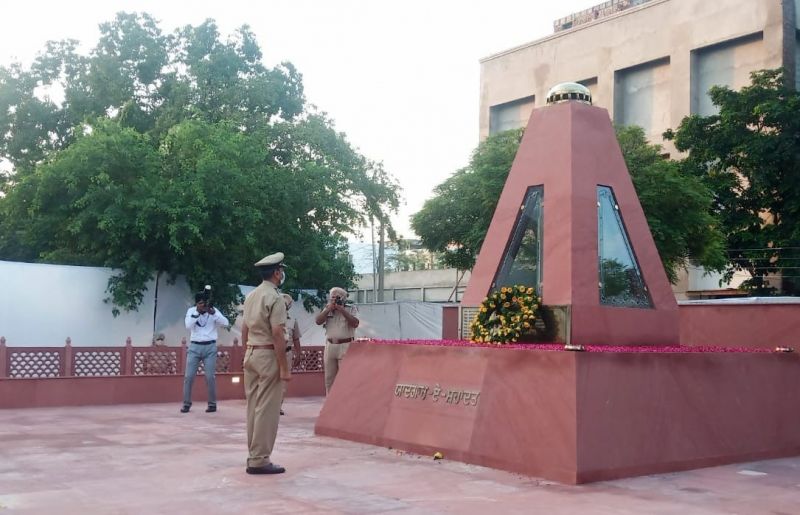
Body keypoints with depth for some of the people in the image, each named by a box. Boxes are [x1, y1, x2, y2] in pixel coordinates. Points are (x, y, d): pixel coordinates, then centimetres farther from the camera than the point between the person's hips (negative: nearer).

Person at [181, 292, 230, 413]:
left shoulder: (214, 310, -1)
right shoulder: (191, 311, 0)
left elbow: (226, 323, -12)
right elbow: (188, 326, -15)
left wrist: (213, 313, -24)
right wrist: (197, 312, -22)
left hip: (210, 347, -1)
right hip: (194, 346, 1)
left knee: (210, 377, -1)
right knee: (189, 376, -2)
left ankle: (212, 404, 9)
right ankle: (187, 404, 8)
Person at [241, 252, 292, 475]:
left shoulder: (251, 296, 12)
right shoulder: (275, 298, -13)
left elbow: (244, 330, 15)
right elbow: (277, 334, -18)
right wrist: (284, 367, -16)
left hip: (251, 354, 8)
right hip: (268, 355, -8)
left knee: (253, 407, 12)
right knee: (267, 409, -4)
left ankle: (253, 456, 17)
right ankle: (259, 460, -3)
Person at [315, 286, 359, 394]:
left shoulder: (351, 309, 3)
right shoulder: (327, 308, 14)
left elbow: (355, 323, -12)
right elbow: (318, 321, 2)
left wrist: (342, 310, -15)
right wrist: (329, 309, -7)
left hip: (345, 346, -4)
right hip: (330, 345, 4)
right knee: (329, 377, 8)